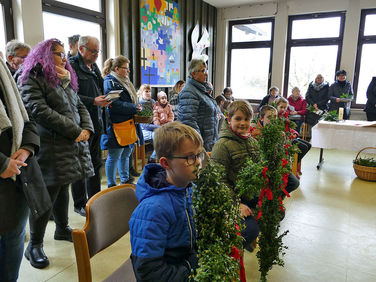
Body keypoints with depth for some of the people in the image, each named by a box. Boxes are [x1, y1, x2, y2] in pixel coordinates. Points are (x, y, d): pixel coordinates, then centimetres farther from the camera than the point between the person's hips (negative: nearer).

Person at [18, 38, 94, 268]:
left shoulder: (66, 80, 20)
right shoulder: (31, 80, -4)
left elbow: (81, 107, 16)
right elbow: (41, 112, -16)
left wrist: (87, 129, -3)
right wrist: (74, 131, -16)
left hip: (74, 145, 7)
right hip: (51, 148, -7)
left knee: (63, 188, 18)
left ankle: (62, 228, 34)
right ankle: (35, 245, 12)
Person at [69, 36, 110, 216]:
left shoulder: (94, 67, 17)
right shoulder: (72, 66, -9)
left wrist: (104, 99, 4)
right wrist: (93, 101, -22)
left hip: (96, 122, 8)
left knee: (96, 162, 14)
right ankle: (80, 204, 16)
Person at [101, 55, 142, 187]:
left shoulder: (123, 81, 19)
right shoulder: (110, 82, -11)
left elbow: (130, 101, 27)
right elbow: (113, 104, -22)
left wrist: (137, 107, 6)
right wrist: (134, 108, -17)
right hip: (116, 126, -10)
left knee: (126, 154, 16)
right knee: (114, 156, -2)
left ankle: (125, 180, 29)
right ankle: (111, 185, 9)